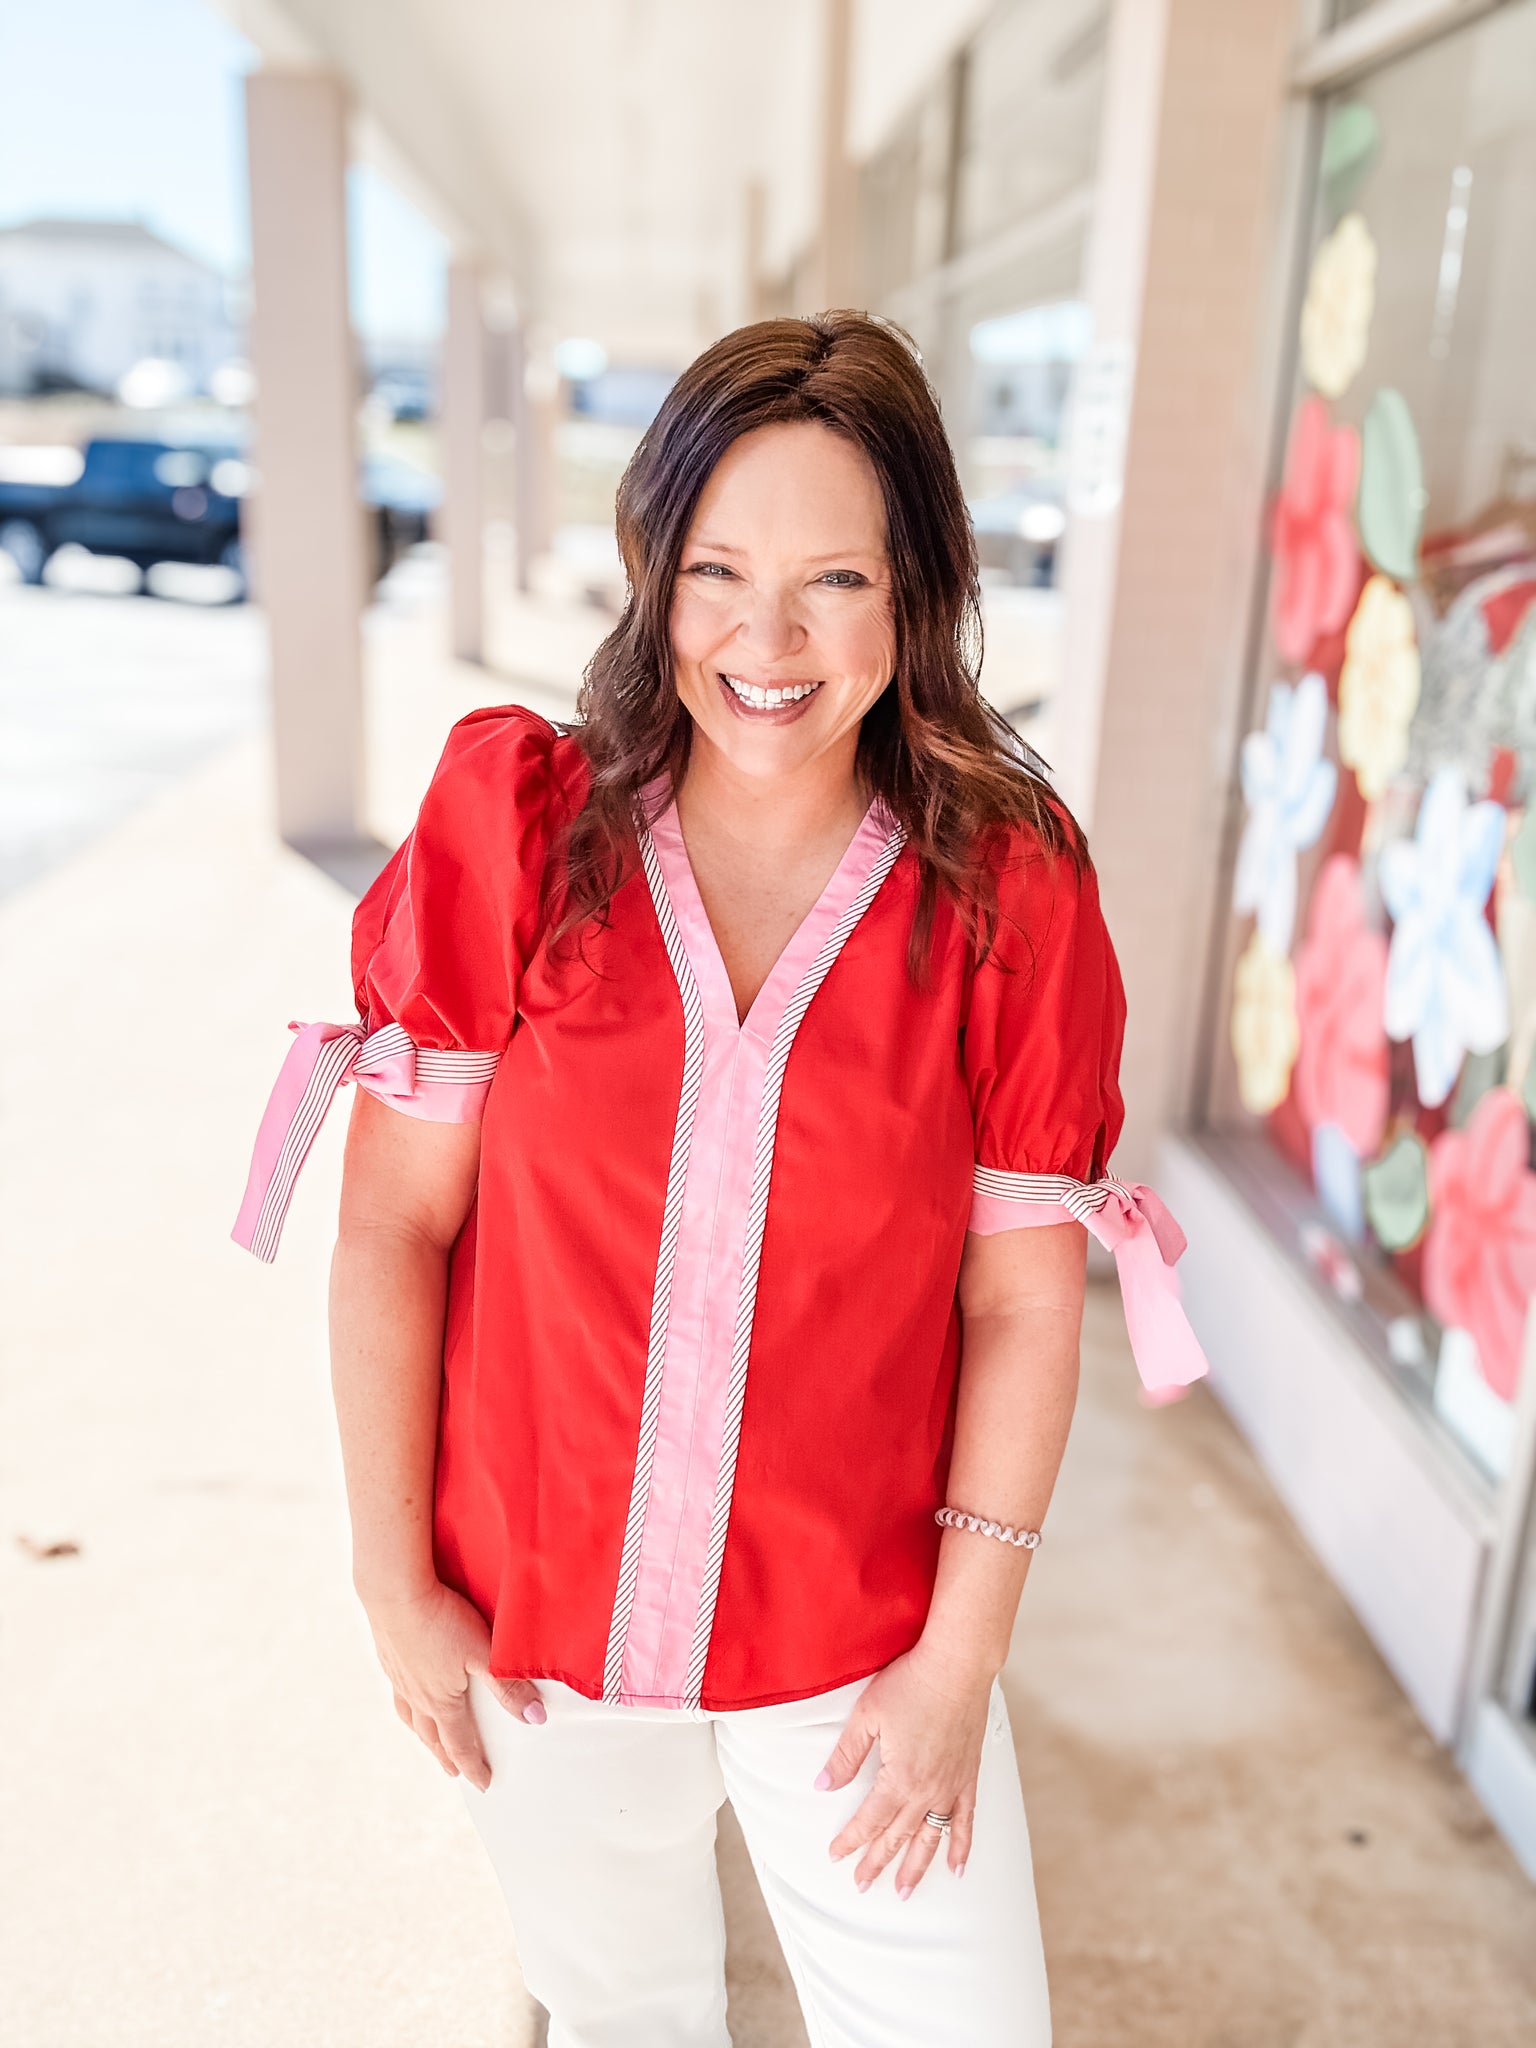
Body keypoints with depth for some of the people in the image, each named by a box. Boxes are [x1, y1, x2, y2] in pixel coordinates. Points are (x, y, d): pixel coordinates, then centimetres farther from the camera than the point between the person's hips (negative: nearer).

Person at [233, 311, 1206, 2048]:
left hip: (861, 1636, 0)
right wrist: (393, 1578, -5)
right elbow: (396, 1219, -8)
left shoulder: (1014, 894, -11)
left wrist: (962, 1657, -7)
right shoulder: (513, 817, -11)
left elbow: (1022, 1299, -7)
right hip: (537, 1625, 1)